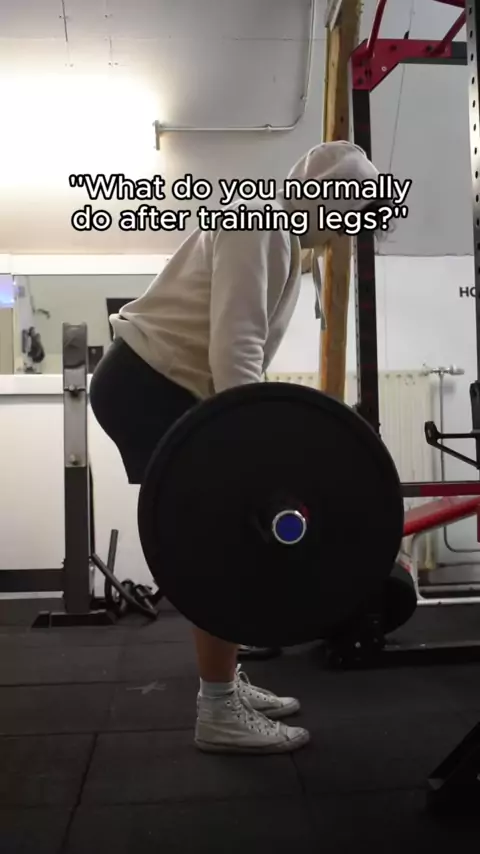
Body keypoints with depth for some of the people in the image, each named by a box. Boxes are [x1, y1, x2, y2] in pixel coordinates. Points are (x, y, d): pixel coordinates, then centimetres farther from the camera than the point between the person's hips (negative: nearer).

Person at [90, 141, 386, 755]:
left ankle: (225, 684, 23)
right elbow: (233, 348, -24)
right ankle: (219, 713, 1)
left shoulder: (282, 242, 19)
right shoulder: (260, 224, -13)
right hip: (144, 384, -11)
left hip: (162, 387, 11)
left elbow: (245, 350, 22)